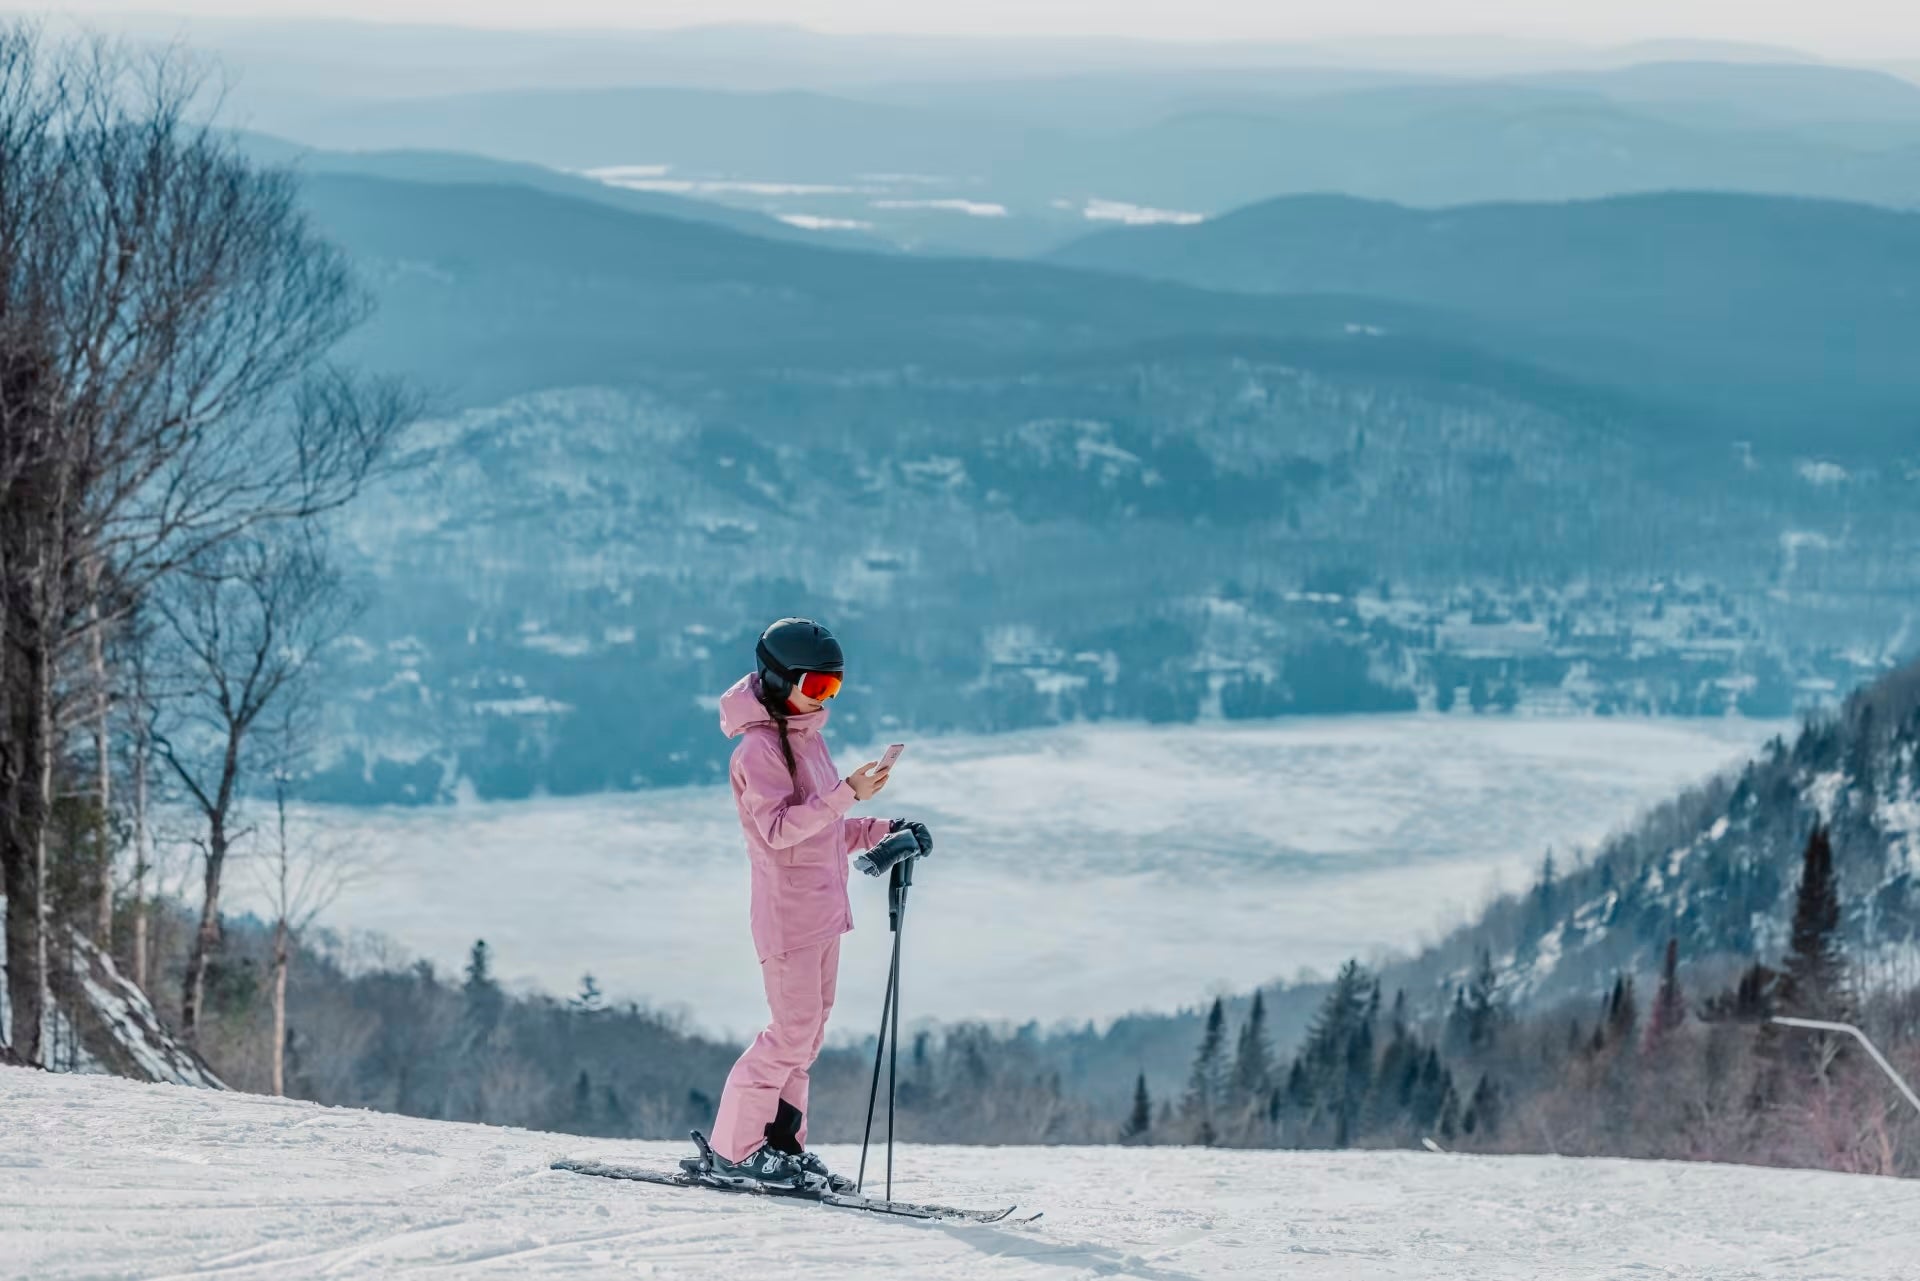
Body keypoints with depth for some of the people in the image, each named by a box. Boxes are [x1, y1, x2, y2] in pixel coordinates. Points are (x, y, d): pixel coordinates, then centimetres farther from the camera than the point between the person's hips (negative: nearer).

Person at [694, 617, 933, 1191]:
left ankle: (780, 1143, 15)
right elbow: (779, 827, -24)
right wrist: (848, 794, -30)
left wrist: (884, 831, 10)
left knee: (808, 1029, 10)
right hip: (788, 911, -9)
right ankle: (729, 1151, -4)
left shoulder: (808, 739, 15)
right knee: (794, 1029, -9)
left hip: (823, 907, 9)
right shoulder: (760, 748, -13)